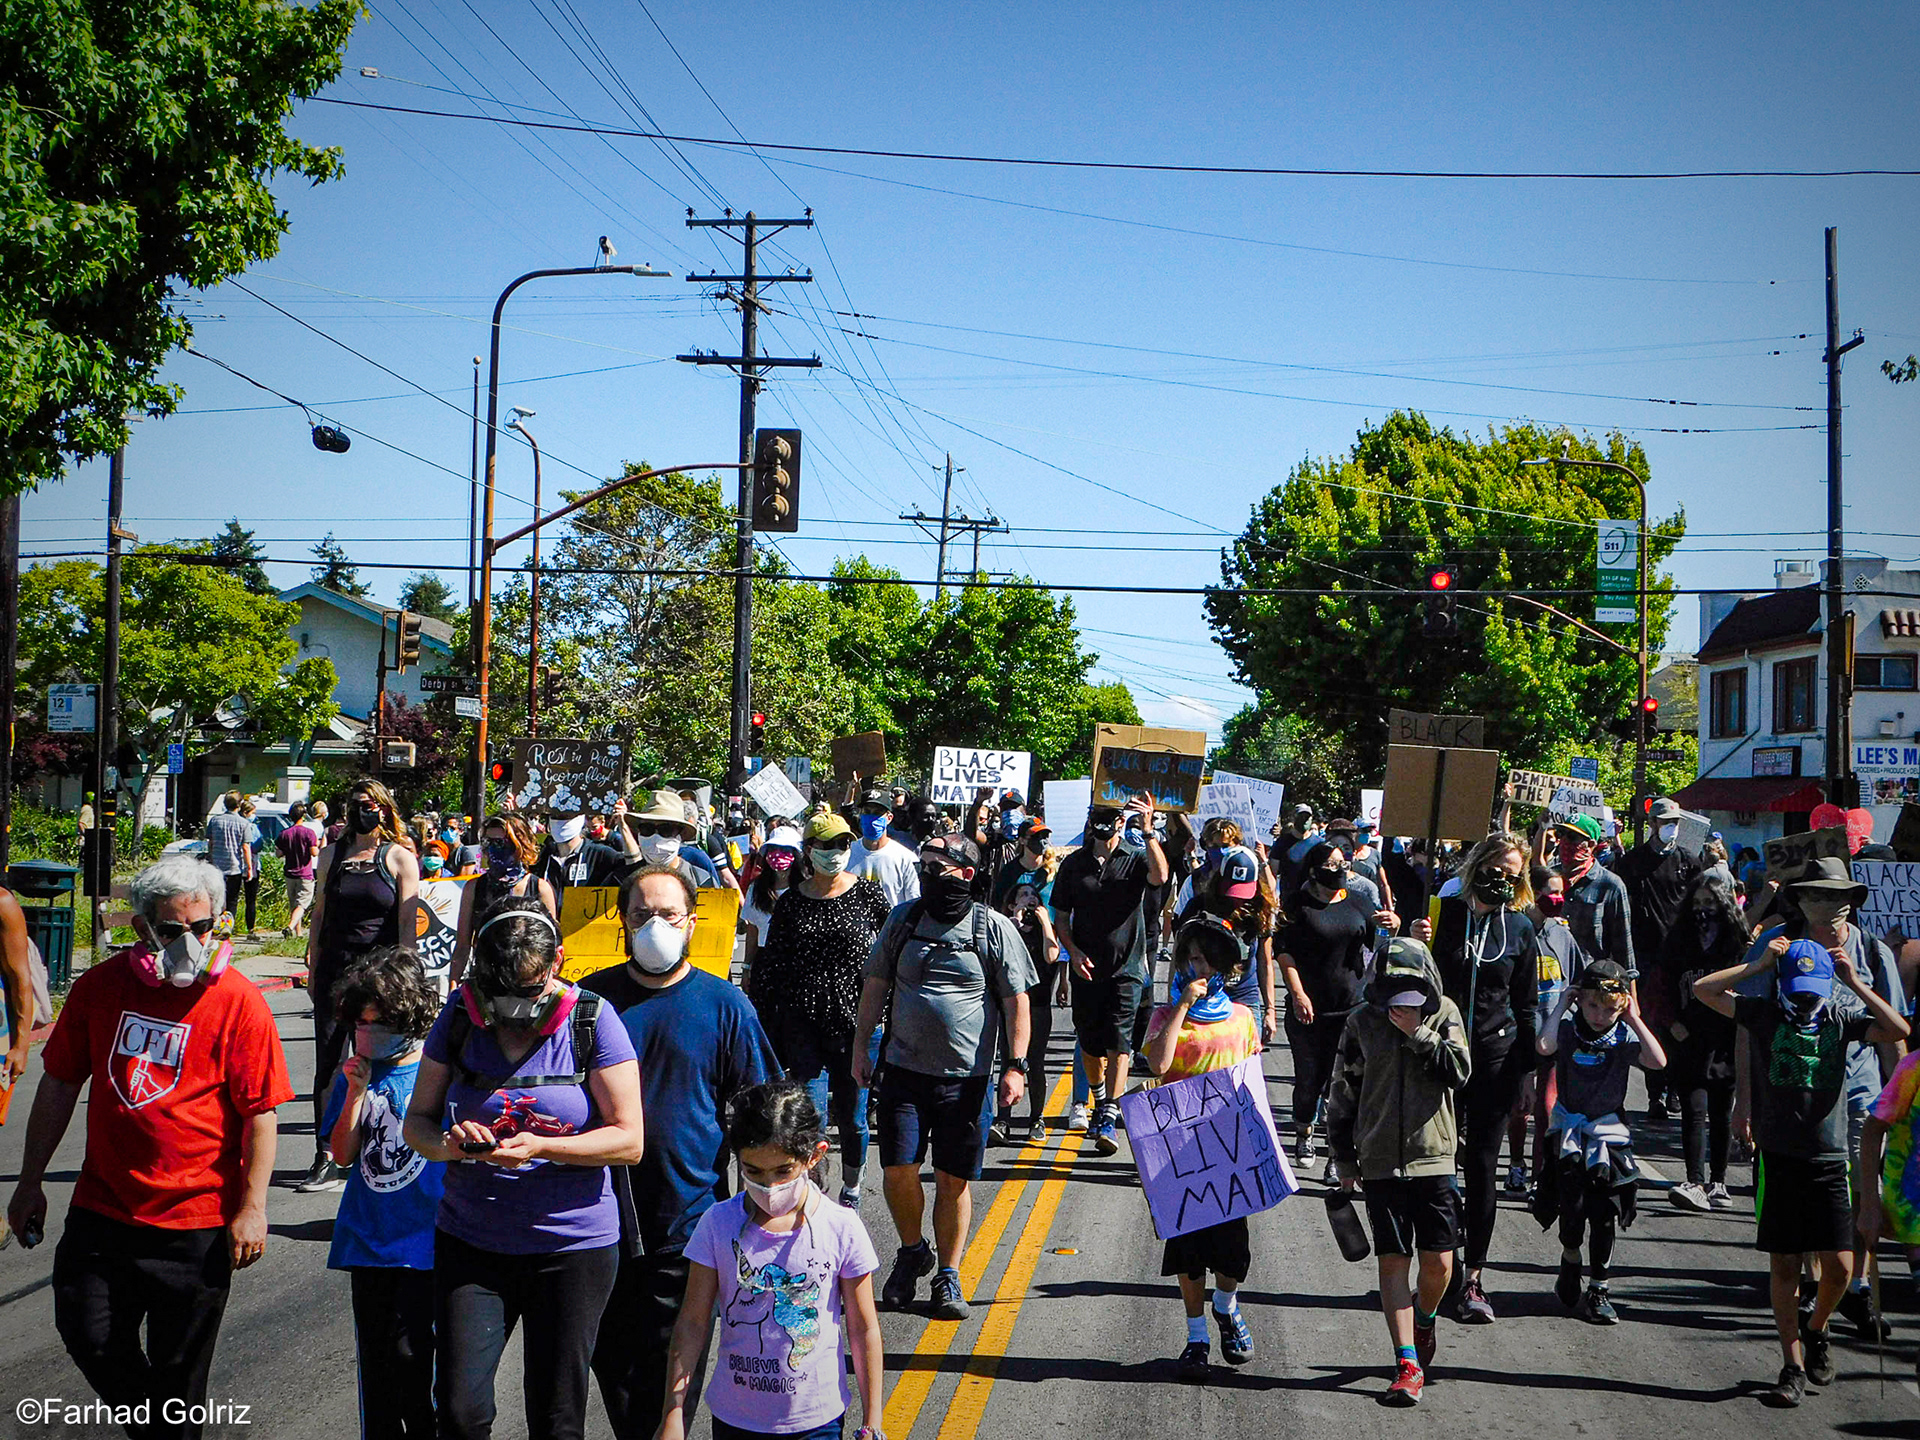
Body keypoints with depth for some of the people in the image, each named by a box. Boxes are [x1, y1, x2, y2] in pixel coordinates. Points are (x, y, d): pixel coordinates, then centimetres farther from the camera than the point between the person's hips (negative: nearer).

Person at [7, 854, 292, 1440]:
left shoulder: (239, 1001, -11)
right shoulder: (99, 986, 0)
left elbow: (261, 1113, -9)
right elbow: (59, 1085, 11)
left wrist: (252, 1207, -13)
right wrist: (31, 1182, 13)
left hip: (198, 1221, -3)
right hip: (102, 1208, 4)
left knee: (178, 1364, 6)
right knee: (87, 1333, 4)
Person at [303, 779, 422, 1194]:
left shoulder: (400, 859, 0)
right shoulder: (331, 855, 11)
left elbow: (408, 923, -4)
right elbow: (319, 915, 15)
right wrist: (313, 969, 11)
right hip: (335, 968, 3)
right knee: (328, 1062, 0)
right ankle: (326, 1159, 3)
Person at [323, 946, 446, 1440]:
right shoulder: (354, 1073, 5)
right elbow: (342, 1155, 1)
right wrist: (356, 1092, -9)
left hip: (424, 1240, -4)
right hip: (366, 1240, 4)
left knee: (409, 1354, -11)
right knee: (375, 1360, 13)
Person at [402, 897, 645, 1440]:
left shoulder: (592, 1021, -9)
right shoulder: (460, 1016, 0)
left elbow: (630, 1140, -9)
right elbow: (416, 1122, 5)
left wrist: (540, 1148, -23)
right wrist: (449, 1142, -19)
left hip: (572, 1246, -2)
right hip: (470, 1241, 2)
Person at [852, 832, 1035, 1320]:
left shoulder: (994, 928, -2)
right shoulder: (904, 918, 6)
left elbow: (1016, 1001, -1)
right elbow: (876, 983, 14)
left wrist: (1015, 1066, -8)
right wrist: (862, 1044, 10)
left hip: (966, 1076, -2)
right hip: (904, 1069, 2)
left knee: (954, 1179, 3)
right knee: (897, 1169, -4)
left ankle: (948, 1277, 18)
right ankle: (912, 1251, 22)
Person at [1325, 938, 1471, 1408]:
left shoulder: (1445, 1013, 1)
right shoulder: (1362, 1021, 1)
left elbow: (1459, 1071, -12)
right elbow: (1342, 1092, 8)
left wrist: (1416, 1031, -17)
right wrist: (1344, 1158, 9)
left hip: (1433, 1157, 0)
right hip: (1380, 1161, 0)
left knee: (1438, 1262, 1)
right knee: (1393, 1261, -3)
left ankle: (1424, 1320, 33)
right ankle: (1408, 1365, 0)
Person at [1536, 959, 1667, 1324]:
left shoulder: (1623, 1037, 0)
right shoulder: (1568, 1029, -4)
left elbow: (1658, 1061, -17)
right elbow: (1545, 1046, -27)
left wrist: (1634, 1019, -12)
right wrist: (1561, 1006, -15)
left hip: (1609, 1133, 1)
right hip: (1569, 1129, -1)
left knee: (1606, 1214, 0)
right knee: (1573, 1205, -13)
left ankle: (1598, 1291, 12)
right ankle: (1570, 1263, 16)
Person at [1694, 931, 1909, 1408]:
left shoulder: (1840, 1020, 2)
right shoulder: (1764, 1014, 0)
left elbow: (1899, 1030, -12)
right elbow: (1703, 989, -6)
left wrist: (1855, 982, -11)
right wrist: (1759, 965, -8)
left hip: (1829, 1160, 1)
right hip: (1778, 1156, -1)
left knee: (1840, 1266, -3)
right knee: (1783, 1266, 3)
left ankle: (1816, 1332, 27)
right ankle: (1794, 1366, 12)